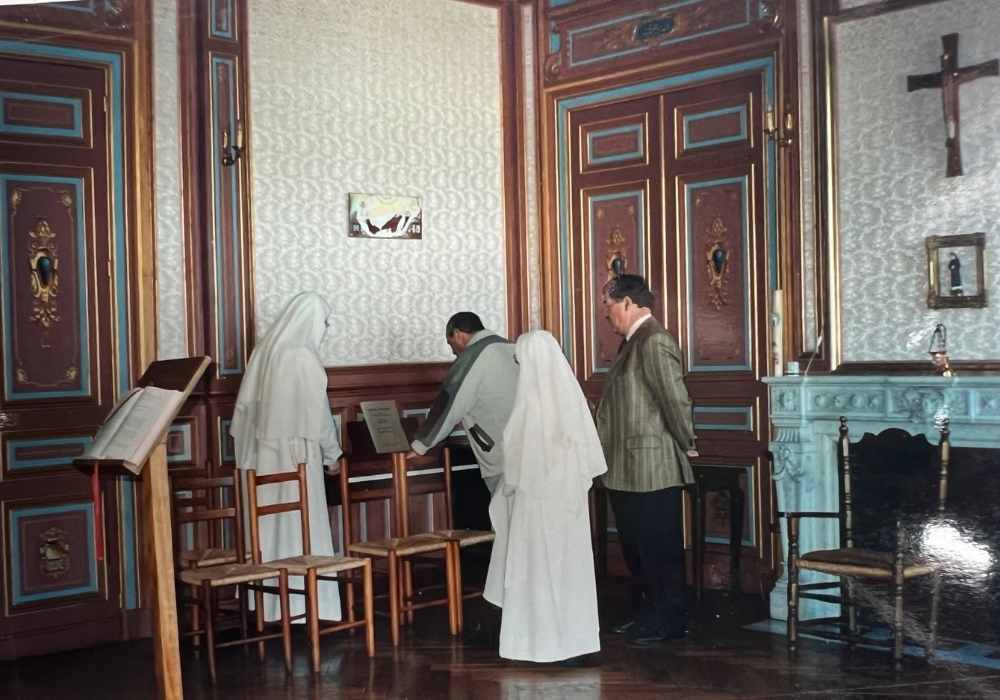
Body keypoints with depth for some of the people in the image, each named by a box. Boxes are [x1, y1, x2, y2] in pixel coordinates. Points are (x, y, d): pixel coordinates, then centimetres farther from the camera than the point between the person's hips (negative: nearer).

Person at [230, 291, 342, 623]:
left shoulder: (264, 349, 6)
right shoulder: (303, 357, -15)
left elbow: (246, 405, 10)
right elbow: (317, 414, -13)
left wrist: (246, 451, 17)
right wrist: (333, 453, 0)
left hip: (263, 453, 7)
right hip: (294, 453, -7)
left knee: (268, 523, 13)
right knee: (299, 524, -1)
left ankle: (267, 601, 20)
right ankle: (299, 604, 2)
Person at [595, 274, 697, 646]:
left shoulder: (654, 342, -17)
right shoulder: (633, 342, 14)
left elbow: (676, 399, -20)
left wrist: (686, 445, -9)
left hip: (650, 471, -10)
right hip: (627, 471, 10)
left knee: (659, 549, 1)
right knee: (636, 548, 17)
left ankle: (669, 621, 12)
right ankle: (646, 614, 29)